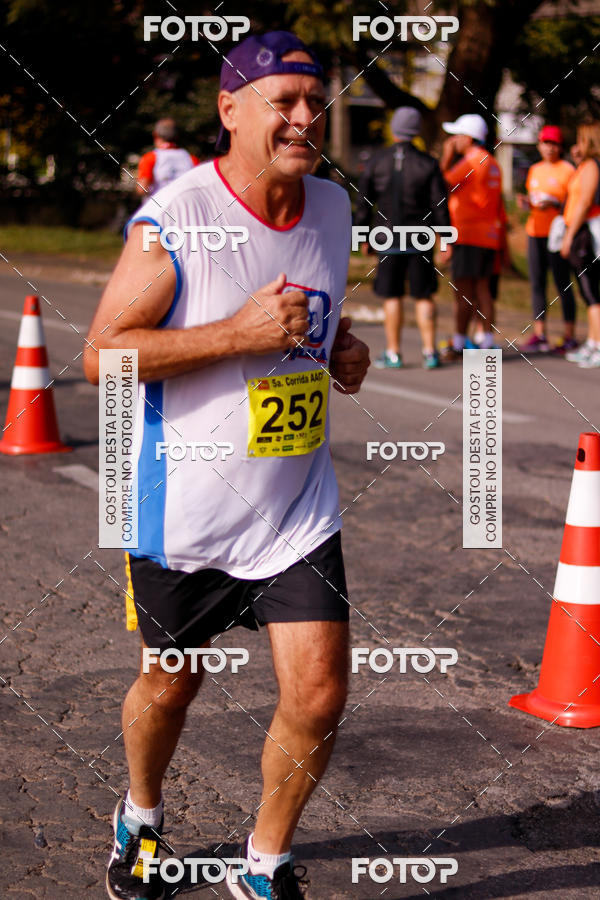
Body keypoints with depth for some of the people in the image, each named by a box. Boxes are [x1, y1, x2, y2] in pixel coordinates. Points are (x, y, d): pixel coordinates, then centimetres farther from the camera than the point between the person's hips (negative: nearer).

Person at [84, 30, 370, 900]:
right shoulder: (175, 217, -16)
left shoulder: (333, 207, 3)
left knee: (318, 695, -5)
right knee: (172, 682, 15)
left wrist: (342, 348, -1)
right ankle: (140, 818, 46)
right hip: (187, 509, -4)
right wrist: (240, 333, -26)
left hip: (298, 509, 4)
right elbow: (102, 354, -18)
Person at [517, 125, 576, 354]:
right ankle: (539, 335, 8)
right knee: (537, 284, 5)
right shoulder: (535, 170, 17)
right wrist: (525, 203, 4)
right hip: (535, 232, 6)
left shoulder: (567, 170, -3)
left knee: (563, 285, -6)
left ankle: (569, 337, -3)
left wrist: (555, 204, -21)